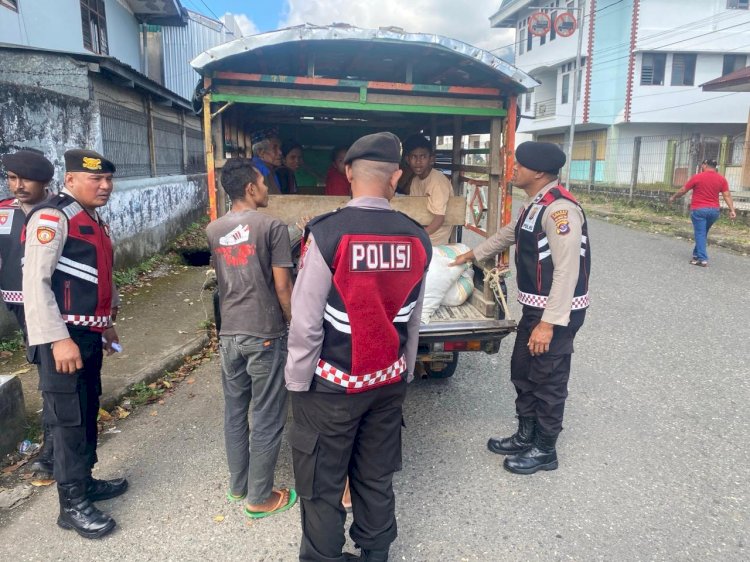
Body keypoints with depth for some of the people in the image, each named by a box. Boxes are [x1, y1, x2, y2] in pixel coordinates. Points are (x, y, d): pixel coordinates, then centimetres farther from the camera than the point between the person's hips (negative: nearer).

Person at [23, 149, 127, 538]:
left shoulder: (92, 219, 15)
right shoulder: (51, 217, -13)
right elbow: (35, 282, -20)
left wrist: (105, 323, 24)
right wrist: (59, 339, -24)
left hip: (89, 333, 9)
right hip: (64, 337, -9)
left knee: (88, 411, 17)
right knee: (69, 418, 1)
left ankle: (85, 481, 33)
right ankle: (73, 504, 15)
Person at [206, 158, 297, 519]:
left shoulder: (213, 230, 6)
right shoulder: (272, 226, -12)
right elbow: (282, 287, -13)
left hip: (229, 334, 6)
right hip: (265, 334, -6)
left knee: (234, 412, 17)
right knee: (267, 419, 6)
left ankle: (237, 485, 32)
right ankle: (259, 497, 18)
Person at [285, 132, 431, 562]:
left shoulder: (327, 233, -19)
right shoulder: (418, 239, -5)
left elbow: (306, 322, -16)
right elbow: (413, 322, 5)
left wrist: (298, 380, -2)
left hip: (331, 384, -4)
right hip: (389, 381, 5)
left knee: (322, 484, 13)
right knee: (377, 477, 21)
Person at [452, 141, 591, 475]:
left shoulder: (559, 208, -23)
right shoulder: (534, 204, 8)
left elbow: (567, 271, -26)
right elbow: (510, 233, 27)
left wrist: (548, 323, -26)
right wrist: (473, 254, 36)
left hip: (559, 311, -10)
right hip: (535, 306, 10)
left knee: (548, 380, 6)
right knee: (522, 371, 19)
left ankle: (544, 450, 25)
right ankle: (526, 436, 37)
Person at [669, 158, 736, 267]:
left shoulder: (697, 177, -6)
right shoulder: (722, 179, 5)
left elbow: (683, 190, 1)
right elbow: (727, 195, 0)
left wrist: (673, 197, 16)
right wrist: (732, 210, -1)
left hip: (698, 210, -4)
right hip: (714, 210, 4)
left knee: (700, 234, -3)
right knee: (703, 234, 18)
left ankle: (703, 259, -10)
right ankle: (696, 254, 26)